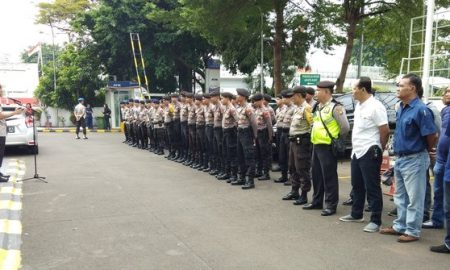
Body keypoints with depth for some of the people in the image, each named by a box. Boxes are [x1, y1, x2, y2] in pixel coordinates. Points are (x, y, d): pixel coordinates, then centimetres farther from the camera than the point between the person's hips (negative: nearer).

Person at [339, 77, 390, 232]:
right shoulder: (359, 105, 13)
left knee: (372, 188, -3)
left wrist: (379, 149, -4)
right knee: (357, 186, 17)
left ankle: (375, 221, 4)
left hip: (369, 153, -9)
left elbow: (385, 131, -15)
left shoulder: (375, 107, -16)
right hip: (357, 152, 9)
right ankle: (356, 214, 30)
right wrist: (356, 147, 15)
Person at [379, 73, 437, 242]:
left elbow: (431, 136, -15)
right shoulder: (401, 108, 8)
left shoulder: (420, 110, -18)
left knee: (414, 199, 2)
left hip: (414, 160, -9)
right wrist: (398, 155, 15)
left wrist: (427, 151, 2)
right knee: (400, 197, 17)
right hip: (400, 159, 9)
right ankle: (400, 226, 29)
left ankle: (413, 231, 13)